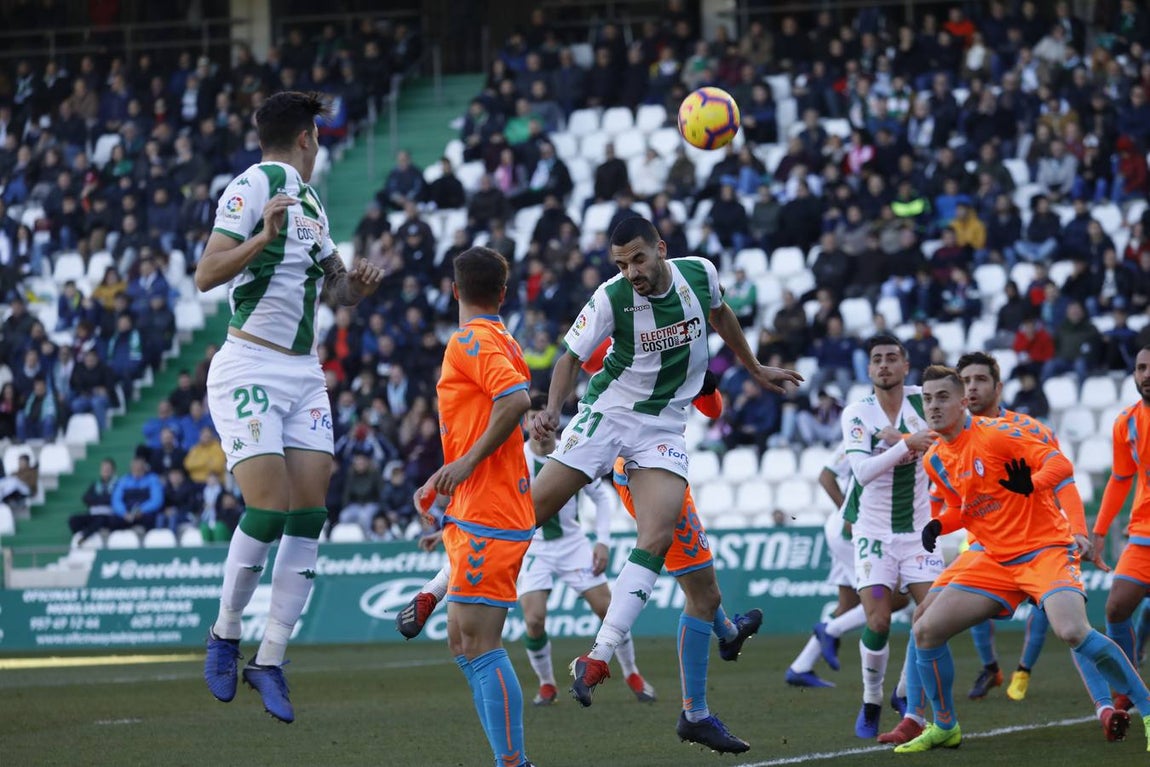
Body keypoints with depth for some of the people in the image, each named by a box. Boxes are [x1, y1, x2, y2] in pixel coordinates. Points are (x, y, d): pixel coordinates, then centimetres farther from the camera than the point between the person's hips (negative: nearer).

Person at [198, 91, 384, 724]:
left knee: (308, 516, -2)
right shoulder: (253, 186, -8)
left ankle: (269, 660, 4)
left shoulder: (310, 199, 18)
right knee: (268, 509, -15)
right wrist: (264, 237, -32)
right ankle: (224, 636, 7)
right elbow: (206, 274, -17)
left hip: (304, 373, 8)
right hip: (249, 369, -8)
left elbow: (332, 285, 29)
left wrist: (355, 284, 7)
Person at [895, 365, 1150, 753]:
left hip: (1046, 549, -7)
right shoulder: (934, 460, 7)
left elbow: (1060, 464, -18)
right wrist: (938, 525, 1)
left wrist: (1030, 484, -36)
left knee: (1072, 631, -30)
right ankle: (945, 727, 15)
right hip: (997, 561, 7)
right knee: (926, 630, -3)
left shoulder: (995, 433, -13)